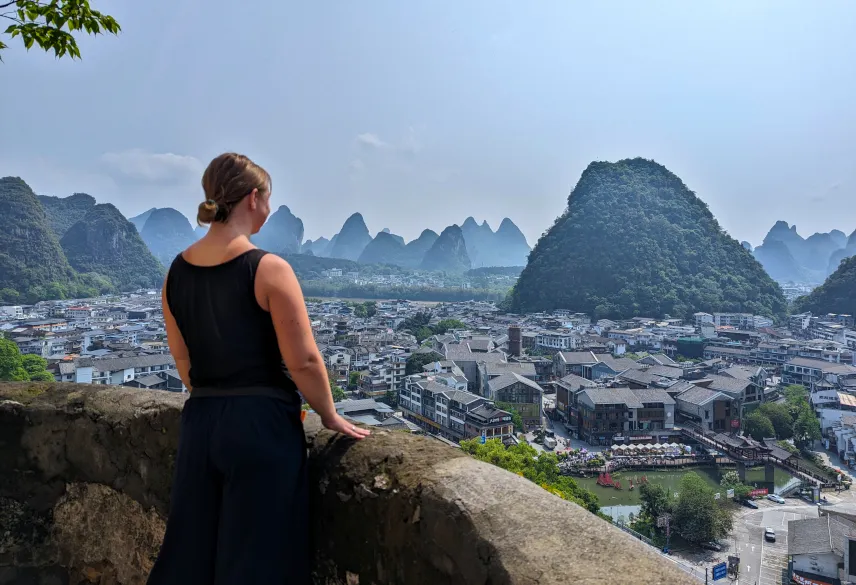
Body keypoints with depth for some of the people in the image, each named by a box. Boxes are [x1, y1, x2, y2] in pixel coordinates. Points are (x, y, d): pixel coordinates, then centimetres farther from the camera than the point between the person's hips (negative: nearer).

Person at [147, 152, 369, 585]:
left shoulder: (177, 271, 3)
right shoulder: (268, 269, -16)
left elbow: (183, 359, 12)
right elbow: (303, 362, -15)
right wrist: (330, 416, -1)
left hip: (199, 422, 6)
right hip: (263, 424, -6)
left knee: (190, 550, 21)